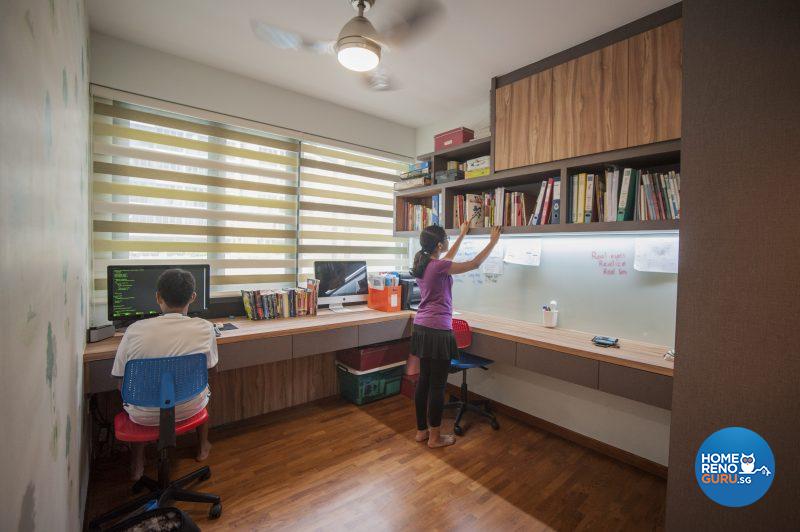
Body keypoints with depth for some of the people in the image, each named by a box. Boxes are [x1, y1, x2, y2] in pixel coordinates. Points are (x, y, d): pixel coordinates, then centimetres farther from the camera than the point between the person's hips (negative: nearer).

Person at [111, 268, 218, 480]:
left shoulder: (135, 330, -18)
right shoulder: (205, 328, -18)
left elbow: (122, 383, -6)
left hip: (145, 415, 1)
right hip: (188, 410, 0)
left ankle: (137, 464, 40)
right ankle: (202, 448, 48)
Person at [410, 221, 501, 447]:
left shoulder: (423, 264, 8)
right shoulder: (439, 266, -17)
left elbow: (448, 259, 26)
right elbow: (474, 264, -7)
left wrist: (462, 235, 35)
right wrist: (493, 241, 5)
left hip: (421, 328, 9)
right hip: (437, 331, -9)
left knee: (423, 380, 17)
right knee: (437, 385, 5)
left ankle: (421, 430, 30)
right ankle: (435, 437, 21)